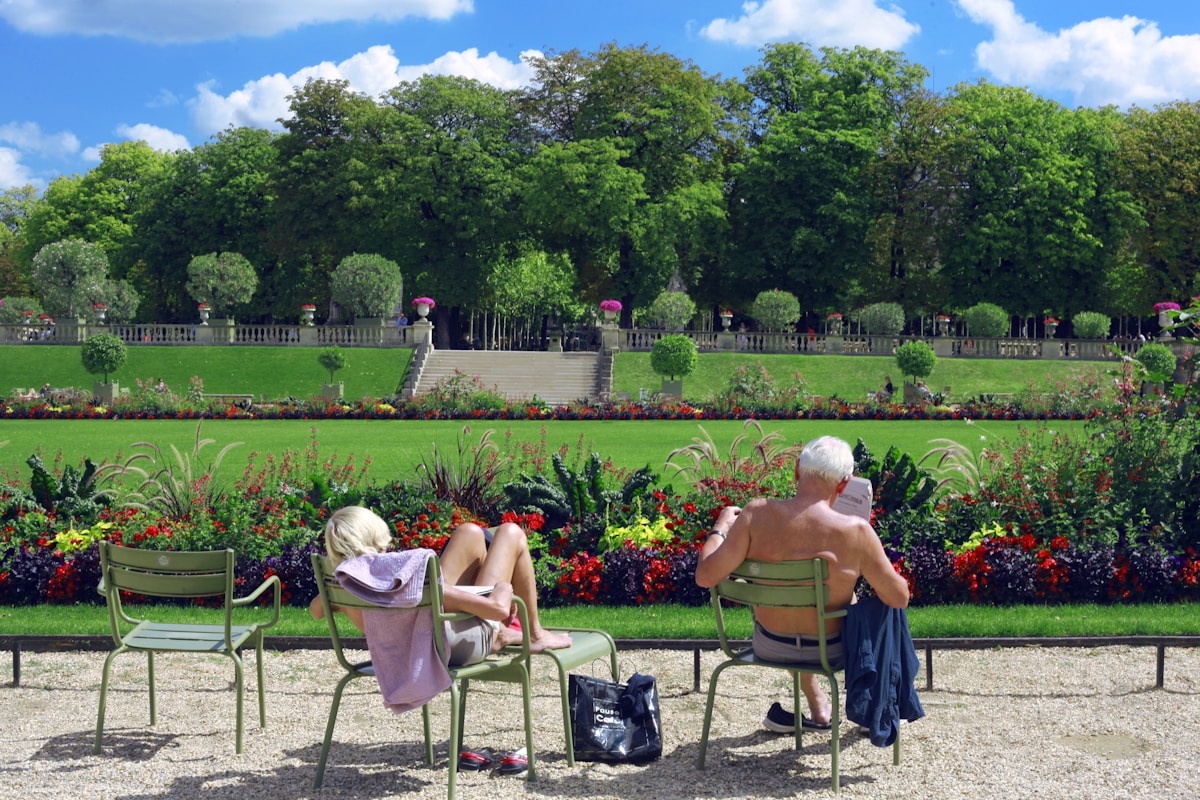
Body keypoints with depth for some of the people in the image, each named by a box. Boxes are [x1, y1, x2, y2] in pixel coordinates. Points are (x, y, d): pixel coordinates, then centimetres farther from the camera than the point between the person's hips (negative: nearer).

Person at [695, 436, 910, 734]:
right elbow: (900, 599, -15)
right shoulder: (856, 531, -25)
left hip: (768, 647, 2)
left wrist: (720, 527, -2)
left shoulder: (757, 514, -22)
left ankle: (817, 705, 44)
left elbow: (706, 576, -20)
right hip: (829, 652, -2)